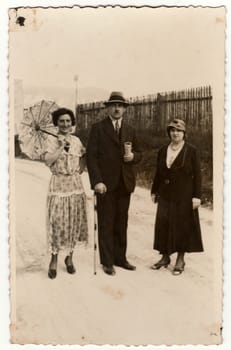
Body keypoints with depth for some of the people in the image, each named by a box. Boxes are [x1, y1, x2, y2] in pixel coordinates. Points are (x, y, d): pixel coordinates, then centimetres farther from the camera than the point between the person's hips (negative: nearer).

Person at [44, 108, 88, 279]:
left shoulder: (76, 140, 9)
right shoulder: (51, 140, -1)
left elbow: (85, 155, 23)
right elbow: (48, 161, -14)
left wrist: (82, 166, 7)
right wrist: (61, 146, -17)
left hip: (75, 184, 4)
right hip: (58, 185, -3)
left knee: (74, 222, 7)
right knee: (57, 222, -4)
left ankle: (70, 258, 22)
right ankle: (54, 260, 11)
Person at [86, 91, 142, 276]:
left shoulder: (130, 130, 13)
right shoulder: (98, 128, -1)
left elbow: (139, 153, 19)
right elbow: (91, 155, -6)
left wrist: (133, 156, -6)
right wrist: (97, 181, -15)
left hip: (125, 183, 4)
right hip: (106, 183, -4)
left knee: (122, 222, 10)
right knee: (106, 223, 1)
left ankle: (120, 258, 21)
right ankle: (107, 262, 12)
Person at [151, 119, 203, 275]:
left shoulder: (191, 150, -5)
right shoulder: (163, 150, 7)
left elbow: (197, 175, -7)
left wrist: (196, 196, -11)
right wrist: (154, 191, 11)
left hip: (184, 196, -4)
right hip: (166, 195, 4)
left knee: (182, 226, 4)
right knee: (163, 225, 5)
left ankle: (180, 259, 16)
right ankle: (165, 257, 20)